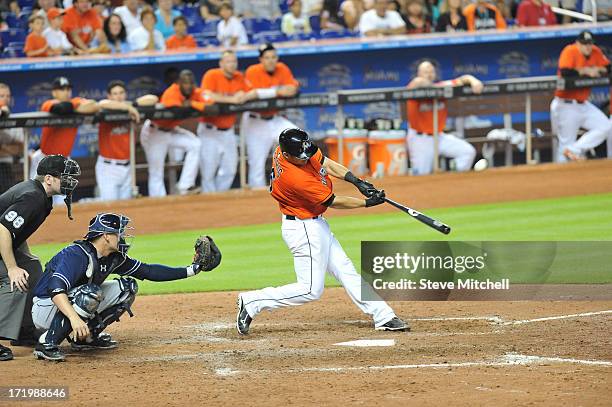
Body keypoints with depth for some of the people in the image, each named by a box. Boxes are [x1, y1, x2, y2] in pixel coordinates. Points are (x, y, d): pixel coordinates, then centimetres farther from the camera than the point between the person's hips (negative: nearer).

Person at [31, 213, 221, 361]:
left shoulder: (113, 258, 0)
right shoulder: (77, 255, -28)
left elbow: (148, 271, 6)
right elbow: (55, 289, -41)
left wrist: (193, 269, 2)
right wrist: (74, 318, -56)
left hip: (75, 304, 9)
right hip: (45, 308, -9)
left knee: (127, 288, 2)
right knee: (90, 294, -38)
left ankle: (86, 336, 6)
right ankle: (47, 344, -27)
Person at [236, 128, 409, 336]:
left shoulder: (295, 150, -9)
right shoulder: (296, 178, -33)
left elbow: (325, 163, 3)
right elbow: (332, 201, -22)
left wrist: (357, 181, -10)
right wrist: (367, 203, -13)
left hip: (316, 225, 10)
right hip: (304, 230, -10)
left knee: (346, 271, 12)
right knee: (311, 290, -5)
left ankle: (383, 317, 16)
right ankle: (252, 302, 0)